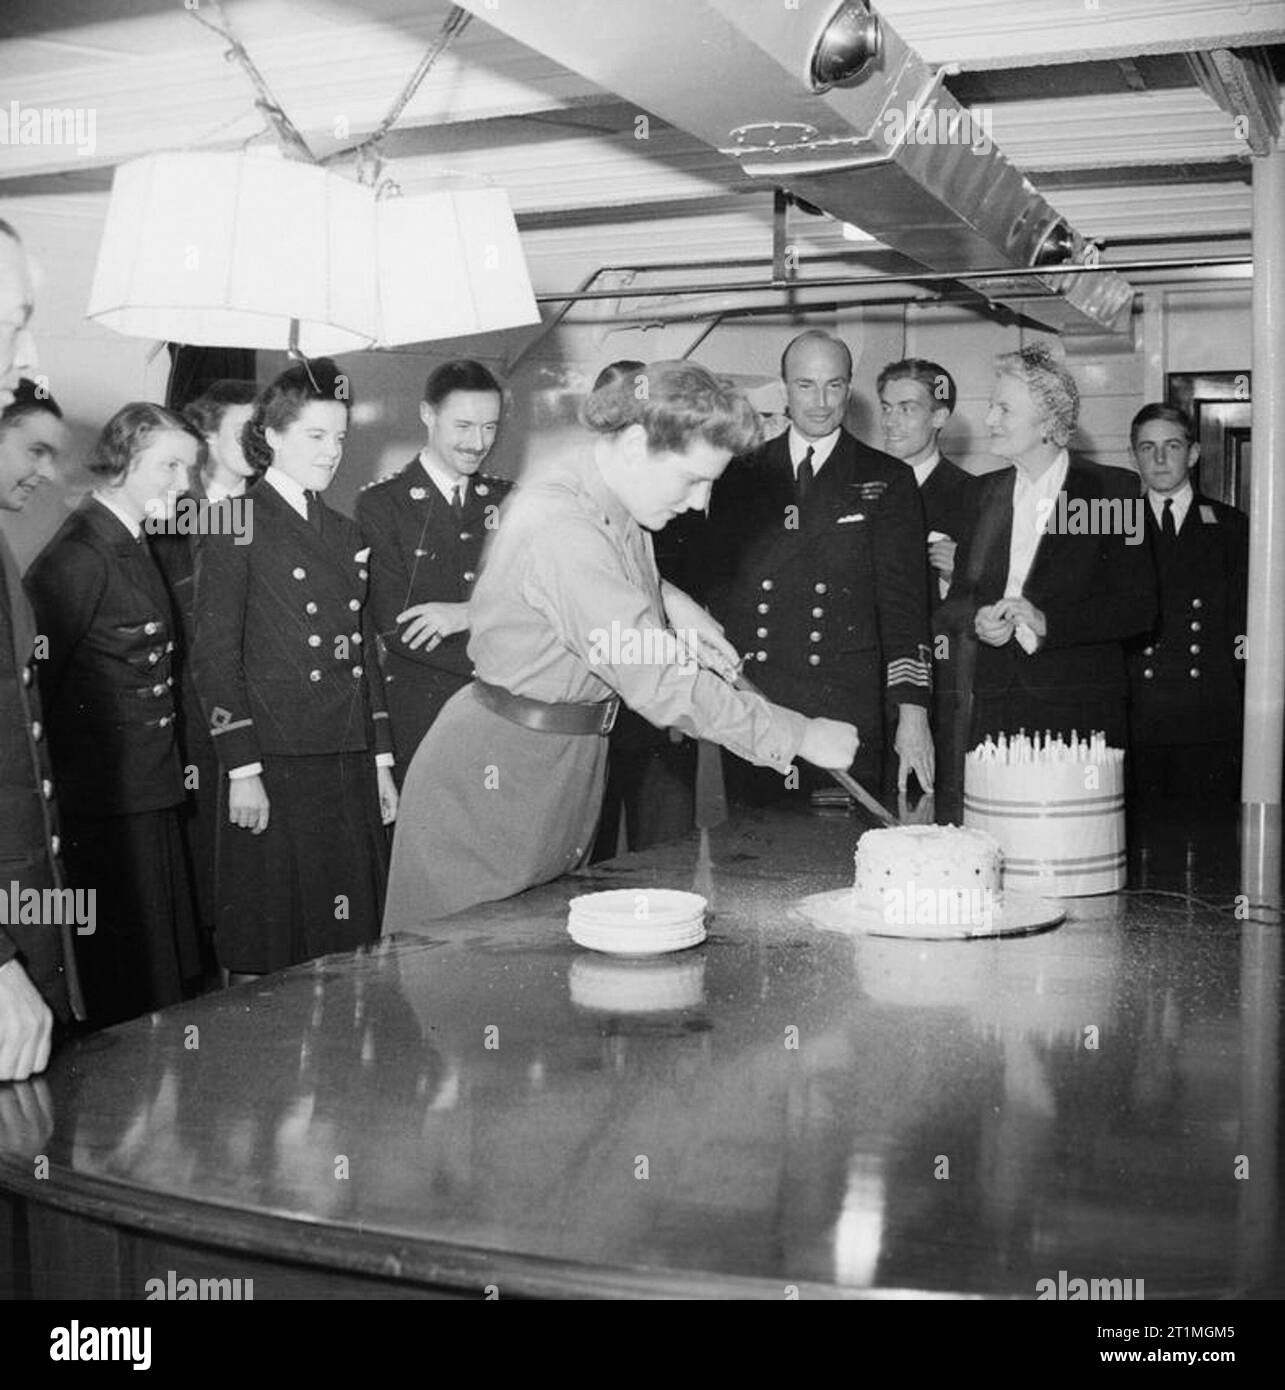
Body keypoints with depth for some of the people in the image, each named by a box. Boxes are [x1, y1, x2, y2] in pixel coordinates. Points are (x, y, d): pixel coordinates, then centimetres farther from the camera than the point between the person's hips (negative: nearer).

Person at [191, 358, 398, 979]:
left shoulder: (345, 534, 17)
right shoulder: (235, 525, -4)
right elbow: (213, 657, -8)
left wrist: (381, 762, 13)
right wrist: (242, 770, -13)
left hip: (350, 768, 6)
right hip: (275, 765, -6)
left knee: (352, 945, 8)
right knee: (270, 948, 1)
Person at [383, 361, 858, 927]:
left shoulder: (615, 513, 2)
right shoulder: (560, 528, -27)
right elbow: (659, 684, -29)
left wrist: (668, 601, 7)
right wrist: (801, 736, -23)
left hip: (566, 759, 9)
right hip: (498, 772, -9)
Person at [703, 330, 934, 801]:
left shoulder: (886, 480, 7)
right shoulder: (741, 476, 11)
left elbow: (903, 600, 2)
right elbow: (714, 584, 11)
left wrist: (912, 712, -7)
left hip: (847, 711, -1)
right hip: (747, 713, 1)